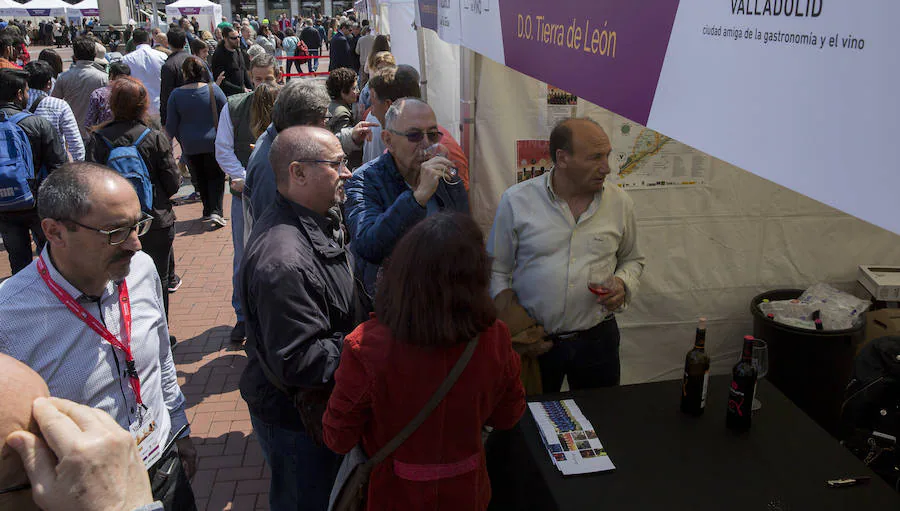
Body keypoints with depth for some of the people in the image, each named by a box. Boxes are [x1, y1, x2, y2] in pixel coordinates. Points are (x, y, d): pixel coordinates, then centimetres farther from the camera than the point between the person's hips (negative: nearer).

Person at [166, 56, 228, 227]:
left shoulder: (176, 94, -7)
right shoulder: (213, 89, -12)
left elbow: (171, 125, -1)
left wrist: (181, 140, 17)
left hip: (190, 146, 2)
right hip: (214, 142, -2)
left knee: (201, 176, 20)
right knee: (216, 175, 9)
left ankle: (208, 210, 26)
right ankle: (216, 211, -8)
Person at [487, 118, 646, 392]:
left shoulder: (620, 202, 1)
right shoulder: (516, 200, -7)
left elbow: (632, 260, 15)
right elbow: (496, 270, -1)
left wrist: (624, 284, -5)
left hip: (596, 339, 2)